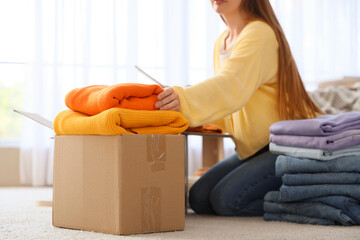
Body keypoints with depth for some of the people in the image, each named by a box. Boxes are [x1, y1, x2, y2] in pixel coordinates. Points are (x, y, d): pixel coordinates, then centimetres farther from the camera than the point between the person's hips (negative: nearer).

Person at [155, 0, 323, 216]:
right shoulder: (222, 42, 11)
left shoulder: (260, 34, -17)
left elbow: (232, 86, -33)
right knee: (199, 198, -4)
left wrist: (184, 101, -50)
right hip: (255, 149, 9)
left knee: (228, 199, -23)